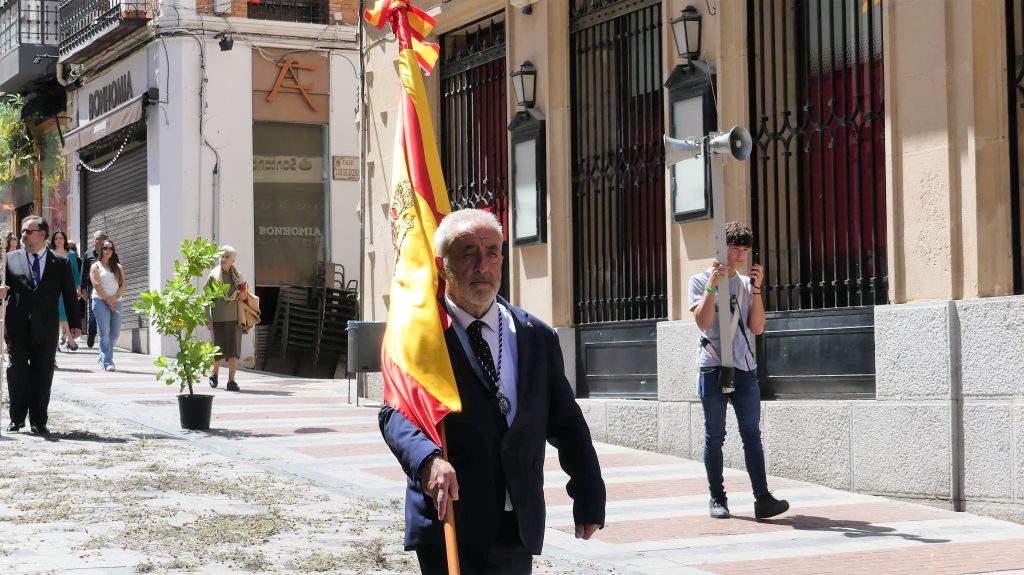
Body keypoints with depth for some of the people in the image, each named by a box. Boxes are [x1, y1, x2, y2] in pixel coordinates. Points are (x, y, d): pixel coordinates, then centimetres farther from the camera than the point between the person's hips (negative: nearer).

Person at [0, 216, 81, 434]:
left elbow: (69, 295, 6)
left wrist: (75, 323, 3)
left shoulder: (61, 263, 6)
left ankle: (38, 421, 9)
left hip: (46, 328, -1)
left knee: (42, 376, 2)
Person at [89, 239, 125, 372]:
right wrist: (107, 299, -10)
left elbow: (123, 285, 9)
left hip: (117, 302, 4)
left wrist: (114, 298, -8)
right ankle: (107, 362, -11)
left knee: (115, 333, 0)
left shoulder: (118, 267, 18)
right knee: (105, 332, -10)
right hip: (101, 301, -4)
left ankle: (104, 357, 19)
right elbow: (96, 284, -3)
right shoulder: (96, 266, 7)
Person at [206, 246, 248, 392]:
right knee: (221, 351, -1)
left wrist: (245, 296, 0)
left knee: (234, 350, -3)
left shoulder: (237, 275, 10)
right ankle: (214, 374, 27)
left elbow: (245, 294, 24)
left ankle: (231, 381, 2)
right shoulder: (214, 275, 0)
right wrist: (208, 319, -7)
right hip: (219, 318, -3)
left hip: (235, 318, 3)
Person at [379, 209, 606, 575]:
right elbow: (396, 411, -14)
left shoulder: (537, 337, 9)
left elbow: (566, 424, 13)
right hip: (449, 527, -4)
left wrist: (588, 497, 9)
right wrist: (427, 459, -33)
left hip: (519, 529, 4)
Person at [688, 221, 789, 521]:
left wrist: (756, 288, -2)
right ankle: (717, 498, 8)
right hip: (714, 367, -3)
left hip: (745, 369, 3)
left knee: (752, 434, -4)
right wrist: (713, 284, -14)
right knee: (715, 436, 2)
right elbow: (703, 321, -10)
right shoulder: (701, 281, 4)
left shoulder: (747, 284, 14)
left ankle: (763, 498, -10)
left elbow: (757, 328, 5)